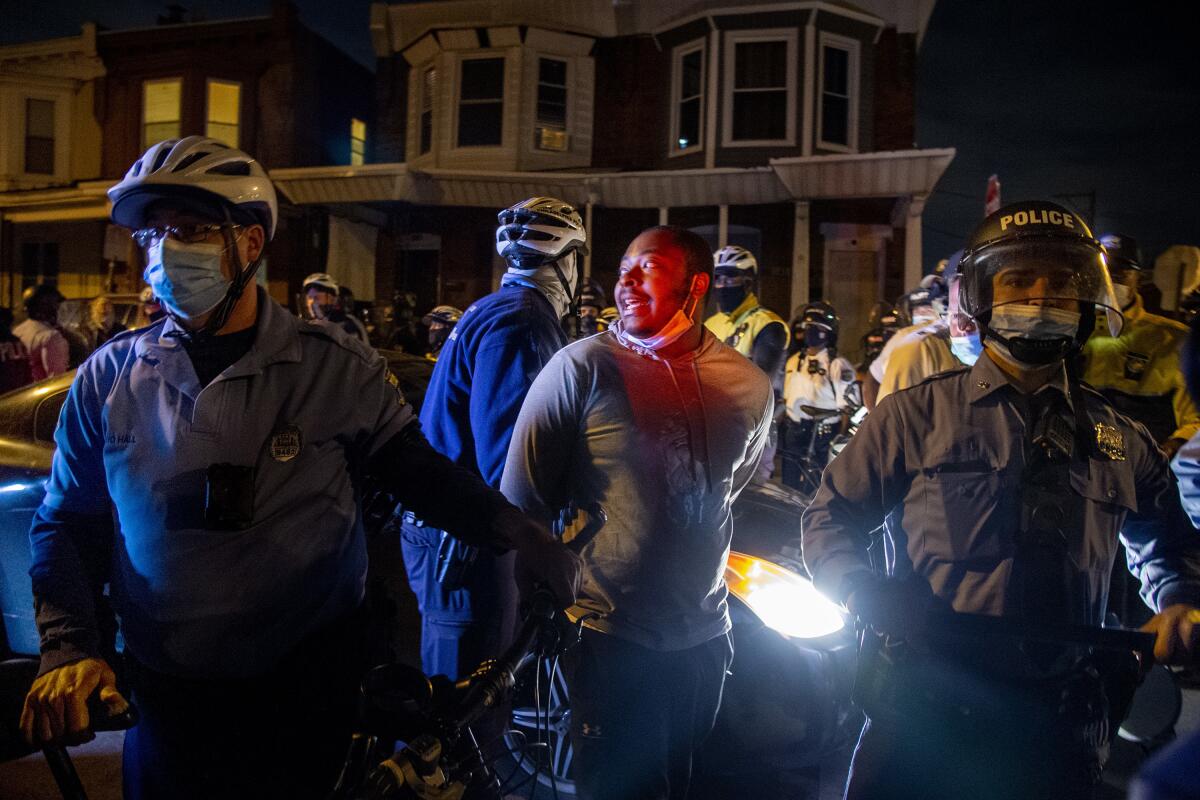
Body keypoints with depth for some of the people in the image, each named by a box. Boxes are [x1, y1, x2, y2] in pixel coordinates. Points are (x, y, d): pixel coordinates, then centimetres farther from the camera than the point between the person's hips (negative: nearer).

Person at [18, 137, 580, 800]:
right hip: (164, 700, 2)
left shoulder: (337, 368, -9)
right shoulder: (109, 377, -3)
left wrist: (521, 536, -19)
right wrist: (70, 645, -11)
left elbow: (419, 471, -7)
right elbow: (66, 522, 3)